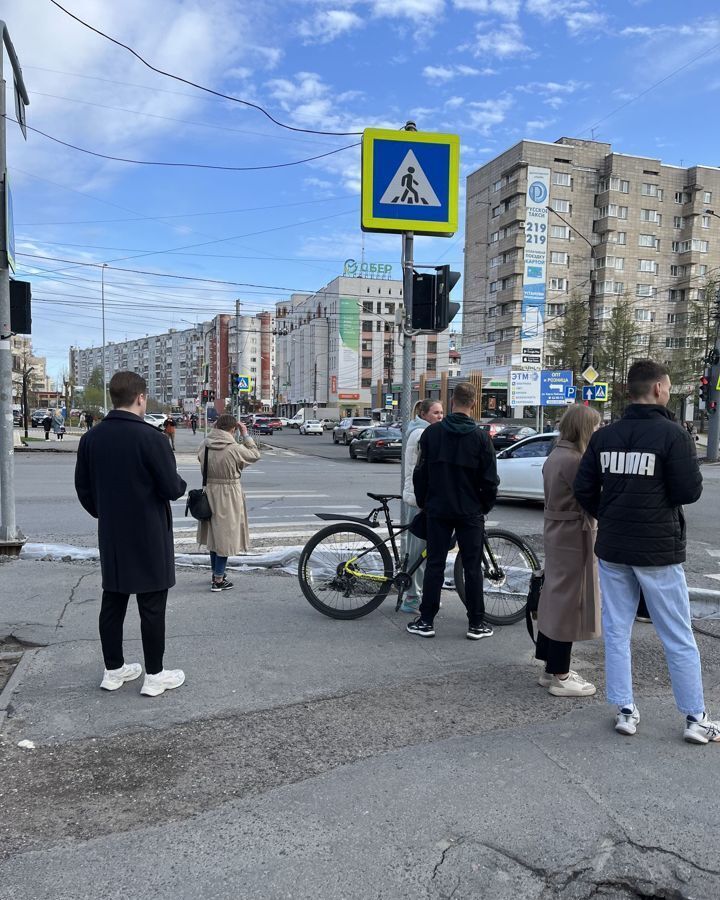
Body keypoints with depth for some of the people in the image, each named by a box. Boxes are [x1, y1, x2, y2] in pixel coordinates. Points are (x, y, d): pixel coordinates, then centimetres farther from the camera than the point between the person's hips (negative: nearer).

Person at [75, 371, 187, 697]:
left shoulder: (91, 438, 2)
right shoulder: (150, 437, -18)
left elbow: (83, 489, 8)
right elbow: (172, 489, -16)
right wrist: (181, 484, 6)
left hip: (111, 536, 6)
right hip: (148, 537, -6)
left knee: (113, 602, 14)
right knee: (152, 606, 4)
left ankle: (113, 670, 26)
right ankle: (154, 675, 13)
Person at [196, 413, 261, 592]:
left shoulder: (204, 446, -5)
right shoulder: (234, 449, -20)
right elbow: (255, 455, -5)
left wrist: (214, 431, 11)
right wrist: (245, 434, 3)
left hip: (209, 494, 6)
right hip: (228, 496, -6)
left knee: (214, 535, 20)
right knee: (224, 536, 4)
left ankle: (216, 574, 35)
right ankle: (218, 580, 10)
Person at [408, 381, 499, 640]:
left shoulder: (431, 432, -3)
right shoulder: (480, 437, -8)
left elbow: (420, 473, 1)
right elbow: (490, 480, -6)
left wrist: (423, 503, 14)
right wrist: (485, 506, 10)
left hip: (437, 510, 2)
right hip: (470, 512, -1)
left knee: (434, 564, 8)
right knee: (472, 567, 7)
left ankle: (426, 621, 11)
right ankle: (476, 624, 13)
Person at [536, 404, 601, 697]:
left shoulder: (556, 456, 10)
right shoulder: (574, 460, -19)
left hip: (557, 534, 10)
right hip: (573, 537, -10)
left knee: (556, 599, 15)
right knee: (567, 602, -1)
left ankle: (552, 668, 26)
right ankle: (560, 677, 9)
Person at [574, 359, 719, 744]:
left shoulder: (604, 435, 2)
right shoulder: (673, 434, -12)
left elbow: (584, 489, 1)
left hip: (612, 549, 4)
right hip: (658, 550, -4)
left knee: (616, 631, 12)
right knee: (678, 638, 9)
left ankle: (625, 710, 18)